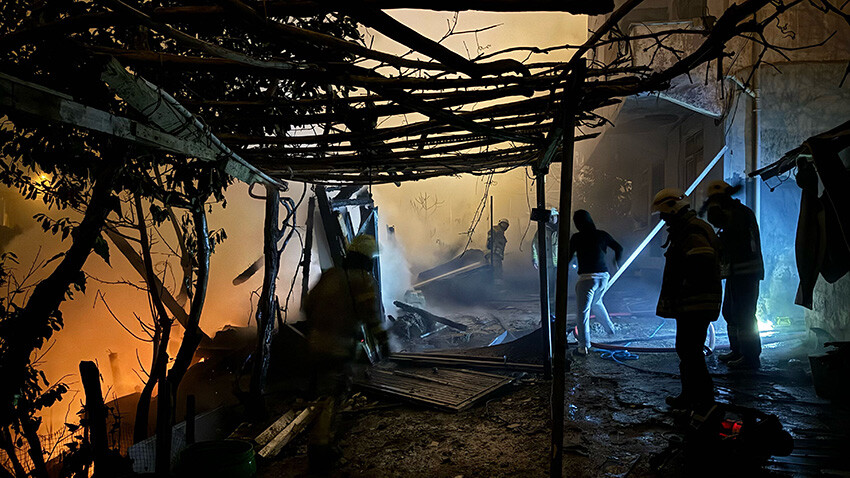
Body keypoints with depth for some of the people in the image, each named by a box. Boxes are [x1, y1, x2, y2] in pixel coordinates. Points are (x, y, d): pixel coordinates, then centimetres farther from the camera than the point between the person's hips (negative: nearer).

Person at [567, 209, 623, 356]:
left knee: (582, 312, -1)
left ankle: (583, 346, -4)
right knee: (596, 303, 31)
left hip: (587, 277, -6)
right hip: (603, 276, 6)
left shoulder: (577, 238, -7)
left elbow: (568, 257, -6)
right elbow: (619, 248, 15)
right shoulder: (602, 235, 5)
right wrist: (616, 262, 35)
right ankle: (610, 328, 44)